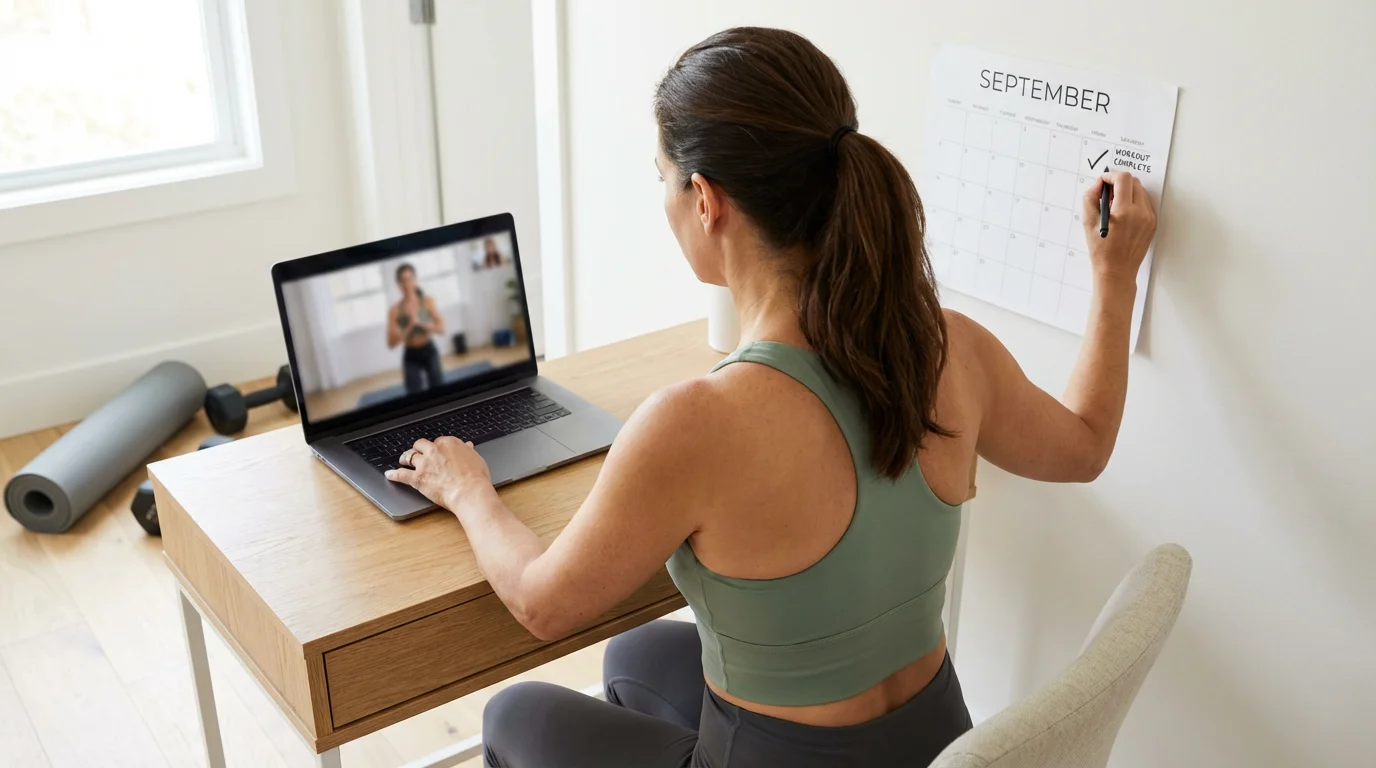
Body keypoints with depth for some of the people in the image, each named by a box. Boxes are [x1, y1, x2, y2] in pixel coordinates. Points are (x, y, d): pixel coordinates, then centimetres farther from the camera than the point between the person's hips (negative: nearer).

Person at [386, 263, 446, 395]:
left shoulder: (427, 302, -4)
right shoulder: (395, 310, -7)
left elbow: (441, 328, -12)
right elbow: (391, 343, -12)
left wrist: (420, 323, -24)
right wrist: (409, 326, -22)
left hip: (429, 351, 1)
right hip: (411, 356, -1)